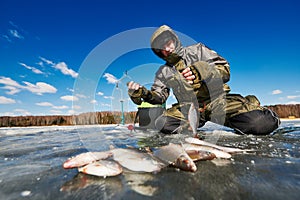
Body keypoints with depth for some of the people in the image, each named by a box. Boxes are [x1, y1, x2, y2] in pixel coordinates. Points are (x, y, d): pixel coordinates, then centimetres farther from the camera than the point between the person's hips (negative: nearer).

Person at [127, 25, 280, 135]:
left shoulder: (197, 50, 10)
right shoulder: (163, 72, 16)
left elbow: (225, 70, 3)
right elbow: (159, 96, 7)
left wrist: (200, 73, -18)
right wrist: (142, 94, -14)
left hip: (216, 101, -1)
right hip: (189, 108, 2)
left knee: (261, 124, -22)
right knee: (162, 124, -27)